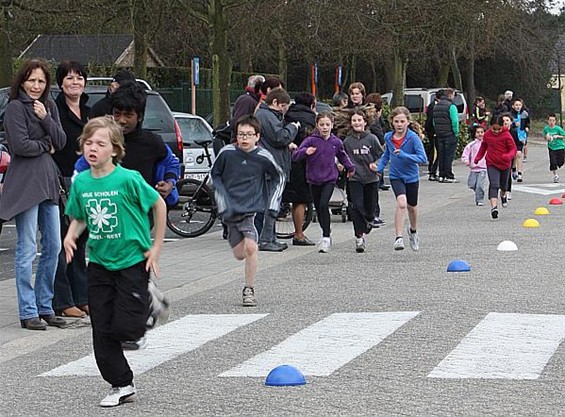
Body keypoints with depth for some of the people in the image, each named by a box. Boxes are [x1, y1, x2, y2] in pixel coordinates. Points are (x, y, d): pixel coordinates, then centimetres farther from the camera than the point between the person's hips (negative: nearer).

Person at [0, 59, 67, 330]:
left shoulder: (49, 107, 15)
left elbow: (61, 142, 7)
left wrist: (45, 118, -6)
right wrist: (46, 145, -1)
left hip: (48, 181, 7)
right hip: (25, 183, -7)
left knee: (53, 247, 9)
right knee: (27, 251, -6)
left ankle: (44, 307, 18)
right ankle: (28, 312, -1)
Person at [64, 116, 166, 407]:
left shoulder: (128, 179, -16)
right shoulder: (80, 182, -1)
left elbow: (159, 205, -4)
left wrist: (156, 246, -3)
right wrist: (70, 235, -9)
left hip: (132, 260, -5)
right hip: (99, 262, 5)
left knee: (124, 328, -10)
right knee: (102, 332, 4)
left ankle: (148, 306, 24)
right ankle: (121, 385, 17)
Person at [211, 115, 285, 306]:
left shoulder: (263, 157, -7)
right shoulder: (227, 153, -5)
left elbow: (279, 178, 10)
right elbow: (215, 175, 11)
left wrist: (273, 204, 4)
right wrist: (222, 201, 3)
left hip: (253, 209, -2)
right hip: (231, 210, 2)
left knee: (250, 248, -20)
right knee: (240, 254, 4)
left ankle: (249, 291, -8)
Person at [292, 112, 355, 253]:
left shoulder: (336, 142, 1)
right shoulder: (311, 140, -8)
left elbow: (342, 156, 23)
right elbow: (295, 155, -15)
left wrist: (350, 167, 22)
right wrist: (305, 151, -32)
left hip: (329, 178, -1)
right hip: (314, 179, 1)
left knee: (324, 205, -18)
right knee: (318, 208, 11)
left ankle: (326, 238, -17)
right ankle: (325, 234, 32)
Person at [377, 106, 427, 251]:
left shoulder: (413, 137, -18)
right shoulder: (388, 137, -4)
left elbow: (423, 158, -23)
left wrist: (403, 155, -31)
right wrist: (379, 168, 3)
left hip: (411, 176, -1)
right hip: (396, 176, 1)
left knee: (412, 206, 17)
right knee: (401, 202, -23)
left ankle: (413, 231, 47)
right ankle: (399, 238, -22)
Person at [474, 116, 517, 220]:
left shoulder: (506, 135, -12)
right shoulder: (487, 134, -3)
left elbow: (513, 149, -12)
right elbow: (483, 146, 15)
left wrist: (508, 156, -33)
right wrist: (478, 157, 8)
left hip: (505, 164, 0)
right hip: (492, 165, 0)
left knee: (503, 185, 20)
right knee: (494, 185, -18)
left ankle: (503, 195, 56)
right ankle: (494, 207, -28)